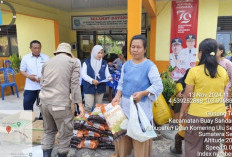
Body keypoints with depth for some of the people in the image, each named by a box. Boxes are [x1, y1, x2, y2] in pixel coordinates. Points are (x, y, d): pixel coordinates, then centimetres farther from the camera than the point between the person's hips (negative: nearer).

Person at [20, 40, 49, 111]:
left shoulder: (46, 58, 3)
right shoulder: (25, 58, 6)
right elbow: (22, 71, 7)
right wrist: (28, 76, -13)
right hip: (30, 87, 1)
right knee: (27, 104, 3)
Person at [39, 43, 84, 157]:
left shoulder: (47, 62, 18)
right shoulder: (73, 62, 5)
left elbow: (42, 83, 19)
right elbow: (75, 84, -3)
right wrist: (80, 104, -4)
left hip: (44, 102, 6)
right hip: (60, 103, -5)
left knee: (49, 131, 23)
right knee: (65, 133, 10)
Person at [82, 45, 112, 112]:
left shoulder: (104, 63, 8)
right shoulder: (87, 62, -2)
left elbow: (107, 73, 8)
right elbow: (83, 74, -7)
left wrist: (109, 77, -17)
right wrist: (92, 80, -23)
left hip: (100, 88, 3)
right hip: (89, 88, -3)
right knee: (88, 106, -6)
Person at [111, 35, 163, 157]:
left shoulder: (150, 66, -12)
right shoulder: (126, 65, 5)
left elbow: (158, 86, -13)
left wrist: (142, 93, -24)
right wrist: (118, 96, -5)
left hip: (141, 106, -5)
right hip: (125, 104, 5)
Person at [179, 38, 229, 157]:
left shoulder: (194, 71, -14)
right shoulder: (223, 71, 0)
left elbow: (188, 96, -10)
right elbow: (221, 93, 10)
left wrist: (182, 112, 2)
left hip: (197, 115, -4)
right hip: (218, 114, 4)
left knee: (193, 146, 12)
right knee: (212, 147, 18)